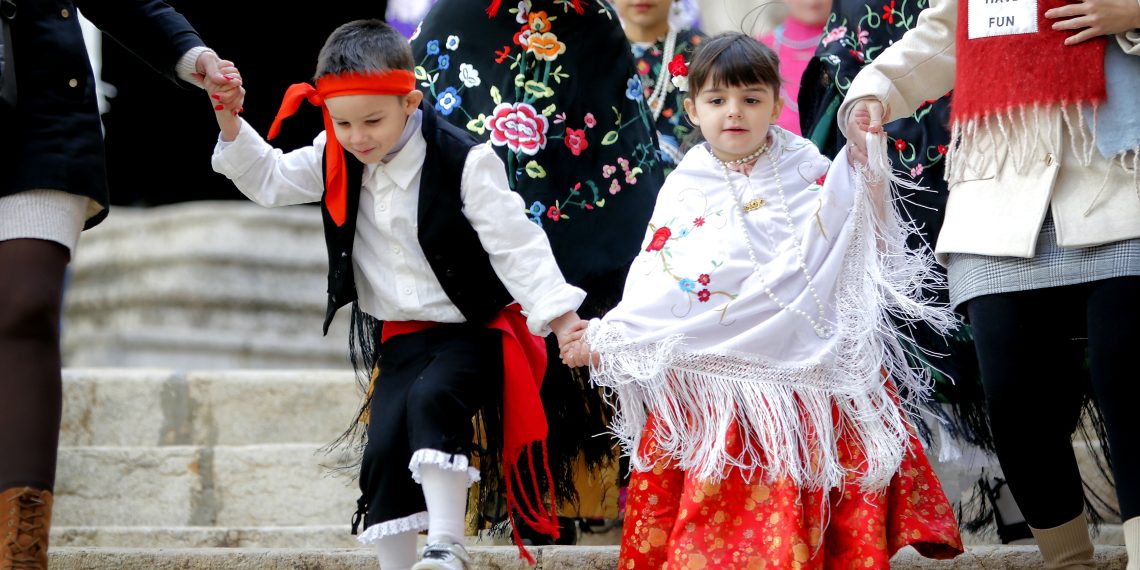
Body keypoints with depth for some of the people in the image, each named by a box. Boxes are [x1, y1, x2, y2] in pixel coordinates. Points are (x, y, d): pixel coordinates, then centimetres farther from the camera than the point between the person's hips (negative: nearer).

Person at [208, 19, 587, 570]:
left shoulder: (462, 162, -17)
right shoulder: (336, 160, 1)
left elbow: (514, 242, -17)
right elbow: (269, 179, 13)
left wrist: (559, 317, -26)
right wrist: (230, 124, -5)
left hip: (474, 328, -6)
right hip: (401, 335, 6)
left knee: (432, 398, -31)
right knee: (384, 447, -7)